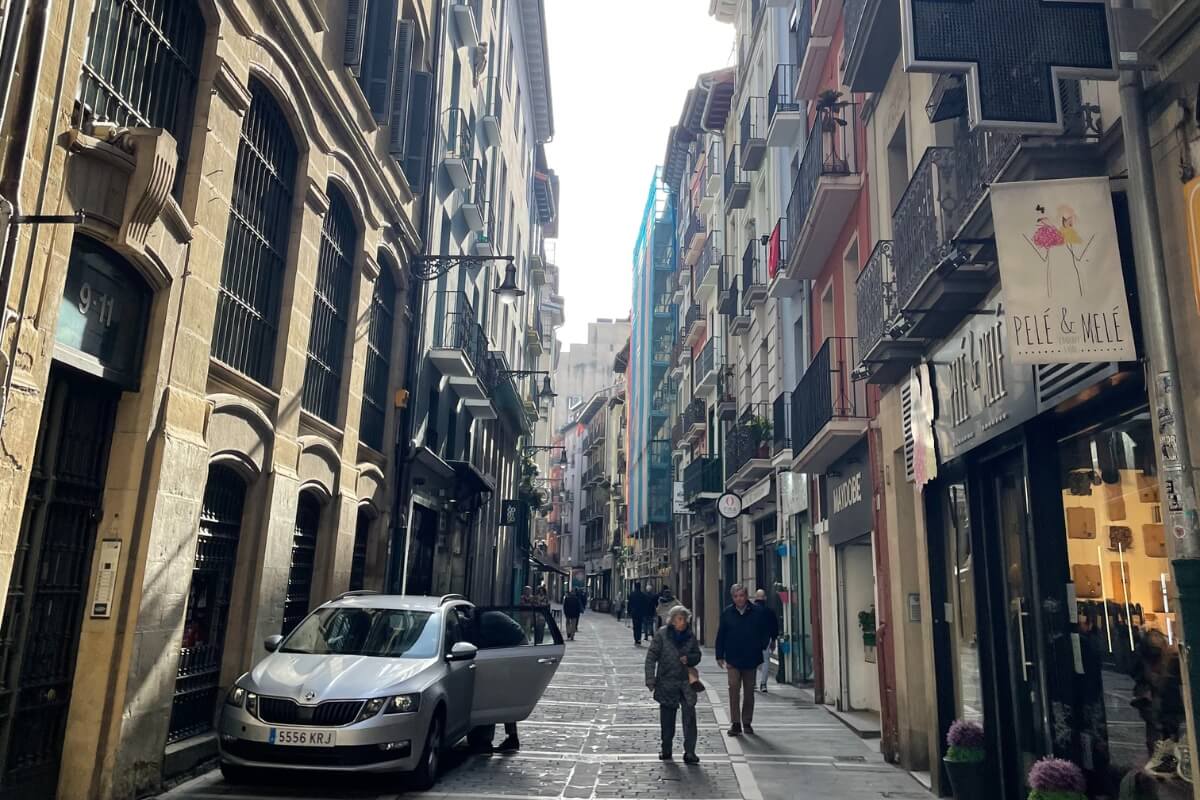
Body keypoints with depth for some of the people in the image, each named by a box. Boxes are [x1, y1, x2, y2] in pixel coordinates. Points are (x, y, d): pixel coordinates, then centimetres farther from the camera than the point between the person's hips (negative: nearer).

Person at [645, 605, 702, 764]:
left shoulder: (689, 636, 2)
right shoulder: (662, 634, -8)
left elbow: (697, 655, 15)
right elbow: (651, 657, -8)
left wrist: (689, 658, -8)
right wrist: (650, 679, -13)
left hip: (686, 683, 2)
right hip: (666, 682, -2)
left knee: (689, 715, -8)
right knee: (667, 718, 10)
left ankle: (689, 752, -2)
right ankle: (666, 750, 26)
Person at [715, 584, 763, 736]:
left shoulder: (756, 613, -2)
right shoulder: (727, 613, -1)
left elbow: (762, 635, 3)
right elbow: (720, 636, 4)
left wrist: (759, 657, 0)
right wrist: (720, 656, 1)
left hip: (751, 660, 1)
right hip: (733, 659, -1)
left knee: (749, 692, 10)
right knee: (734, 689, -9)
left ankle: (747, 722, 22)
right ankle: (735, 723, -2)